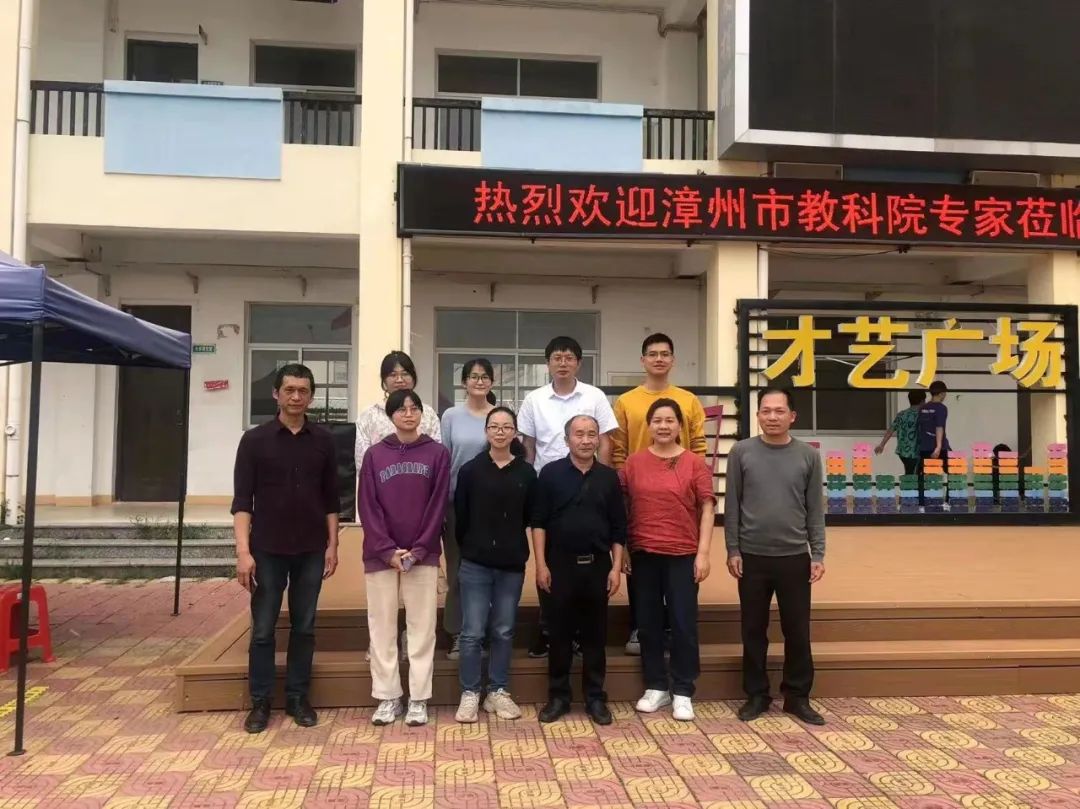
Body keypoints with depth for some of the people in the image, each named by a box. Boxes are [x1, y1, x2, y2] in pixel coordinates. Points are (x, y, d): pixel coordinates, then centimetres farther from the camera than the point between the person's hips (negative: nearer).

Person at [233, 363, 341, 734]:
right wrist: (243, 551, -14)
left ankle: (298, 698, 22)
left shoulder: (323, 441, 3)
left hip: (311, 550, 2)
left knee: (304, 627, 9)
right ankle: (260, 702, 18)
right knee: (263, 629, 6)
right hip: (267, 549, -2)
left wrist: (332, 545, 1)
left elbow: (331, 498, 7)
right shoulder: (255, 440, -3)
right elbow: (242, 500, -6)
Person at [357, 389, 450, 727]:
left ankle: (419, 699, 12)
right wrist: (388, 550, -10)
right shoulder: (374, 455, 4)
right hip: (380, 555, 1)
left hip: (422, 555, -1)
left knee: (421, 627, 3)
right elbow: (368, 508, 0)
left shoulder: (438, 453, 2)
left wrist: (419, 549, -10)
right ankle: (388, 697, 17)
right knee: (382, 627, 6)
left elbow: (439, 505, -2)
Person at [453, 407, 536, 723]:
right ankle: (469, 693, 14)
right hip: (475, 564, -2)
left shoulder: (526, 473, 1)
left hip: (512, 564, 2)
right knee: (472, 632, 1)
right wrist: (470, 548, 3)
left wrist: (515, 548, 6)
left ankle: (498, 692, 23)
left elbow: (530, 518, 6)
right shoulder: (470, 470, -2)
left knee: (504, 632, 11)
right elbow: (460, 517, 1)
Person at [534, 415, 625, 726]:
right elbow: (539, 522, -2)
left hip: (597, 564, 2)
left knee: (595, 634, 8)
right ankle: (558, 696, 18)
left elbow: (619, 527, 6)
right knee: (560, 633, 6)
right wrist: (541, 564, -8)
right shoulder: (551, 473, -2)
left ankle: (595, 698, 19)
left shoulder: (609, 477, 4)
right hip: (560, 563, -1)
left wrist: (616, 567, 0)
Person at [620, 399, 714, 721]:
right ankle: (656, 686, 24)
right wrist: (621, 549, 3)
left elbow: (707, 510, -3)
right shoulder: (634, 462, 3)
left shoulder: (695, 463, -2)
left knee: (683, 622, 2)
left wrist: (703, 553, -8)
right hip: (643, 554, 2)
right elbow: (621, 507, 7)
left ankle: (682, 692, 14)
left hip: (683, 555, -2)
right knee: (648, 622, 10)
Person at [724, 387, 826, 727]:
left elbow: (815, 509, 3)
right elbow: (731, 505, 0)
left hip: (795, 557, 1)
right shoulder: (742, 452, -2)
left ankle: (797, 696, 23)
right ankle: (756, 694, 23)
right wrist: (733, 550, -3)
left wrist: (818, 554, 0)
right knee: (754, 629, 9)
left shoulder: (808, 455, 1)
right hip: (752, 557, 0)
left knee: (797, 630, 8)